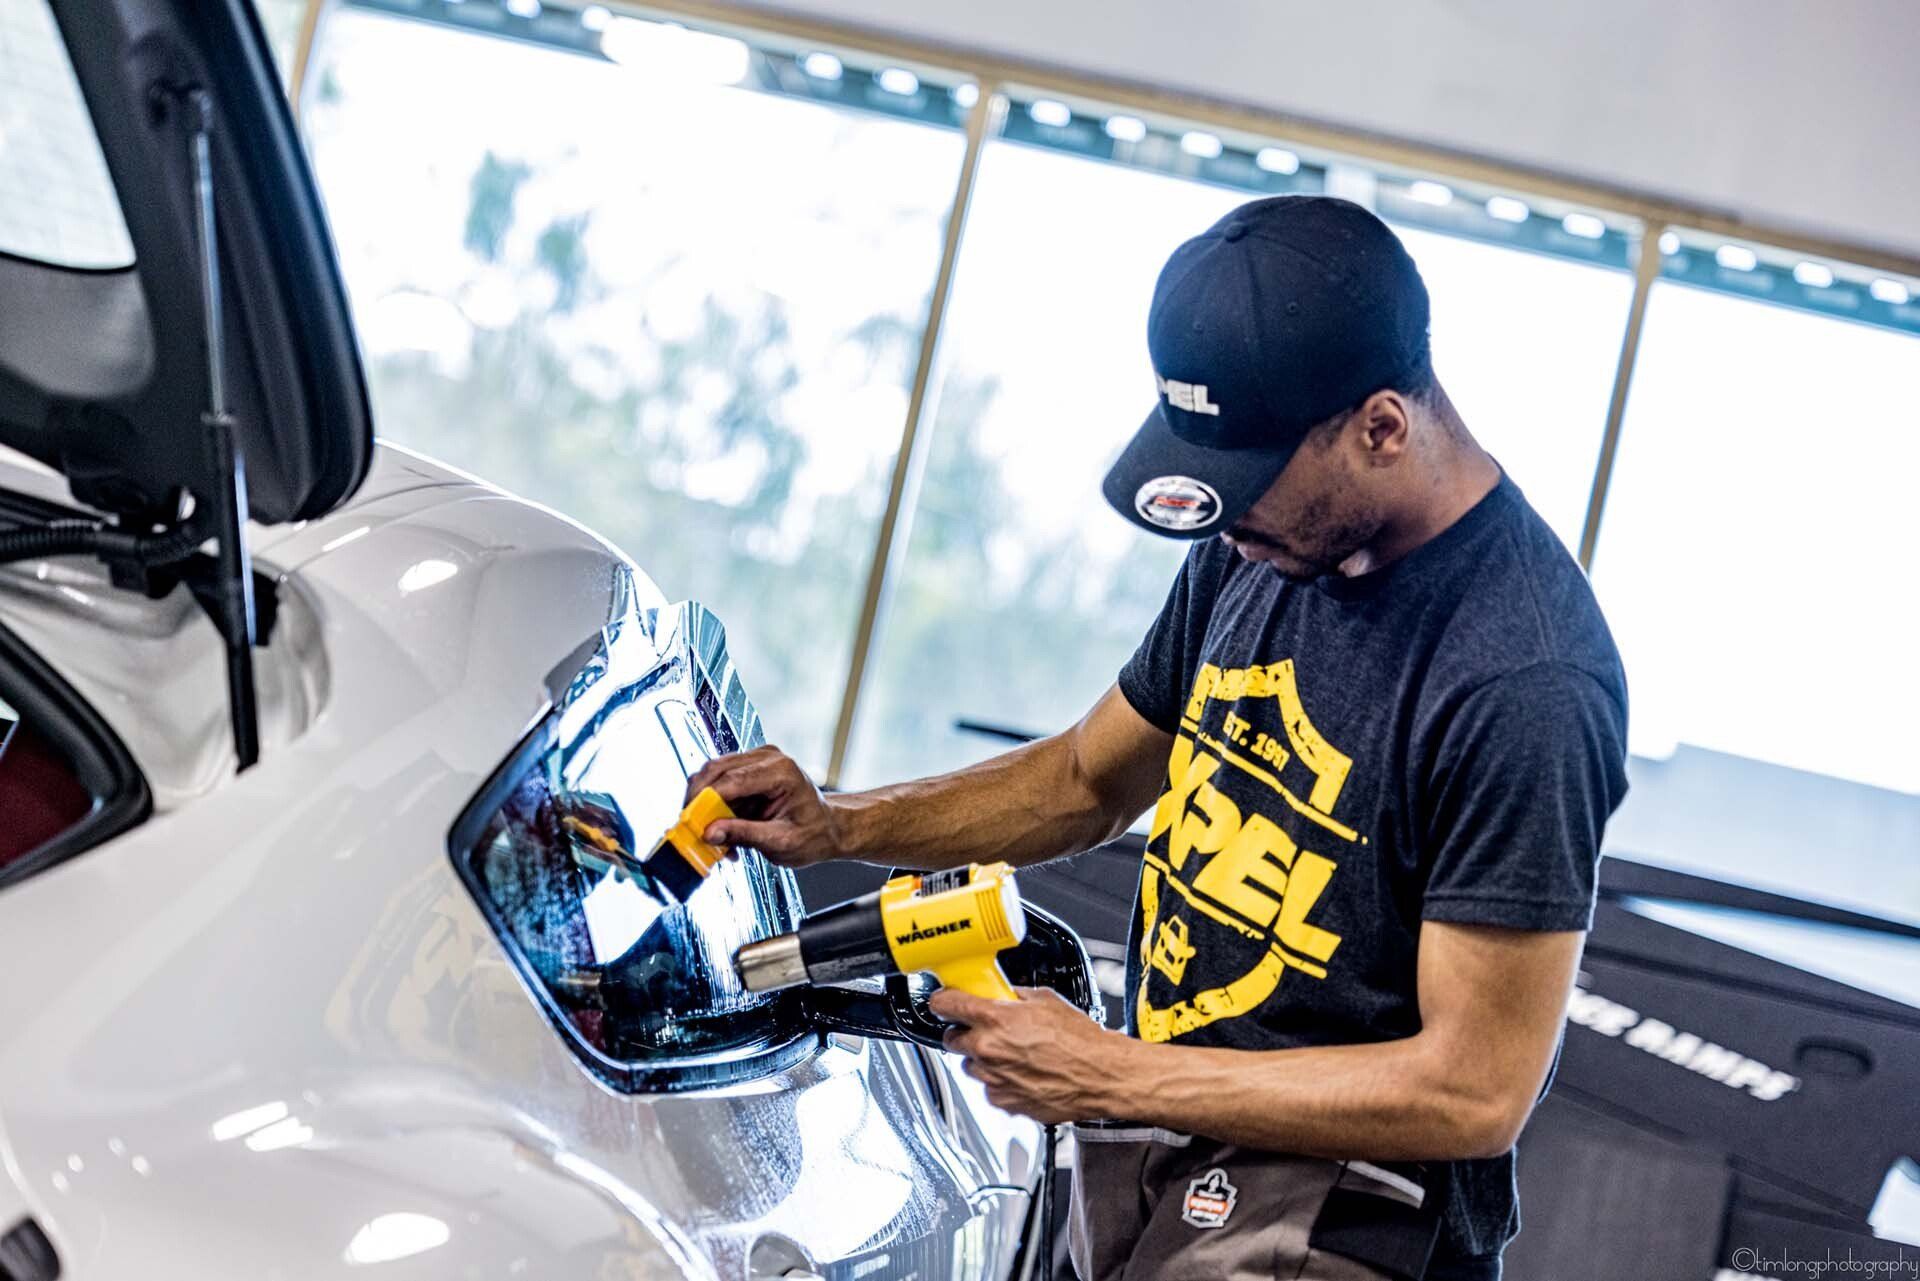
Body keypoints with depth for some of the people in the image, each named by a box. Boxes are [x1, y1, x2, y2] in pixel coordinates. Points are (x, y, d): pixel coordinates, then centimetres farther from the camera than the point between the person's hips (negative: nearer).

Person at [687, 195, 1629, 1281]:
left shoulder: (1524, 684, -22)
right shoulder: (1259, 549, 4)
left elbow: (1476, 1094, -20)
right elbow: (1089, 781, 19)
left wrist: (1111, 1075, -15)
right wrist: (839, 829, 3)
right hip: (1140, 1158, 8)